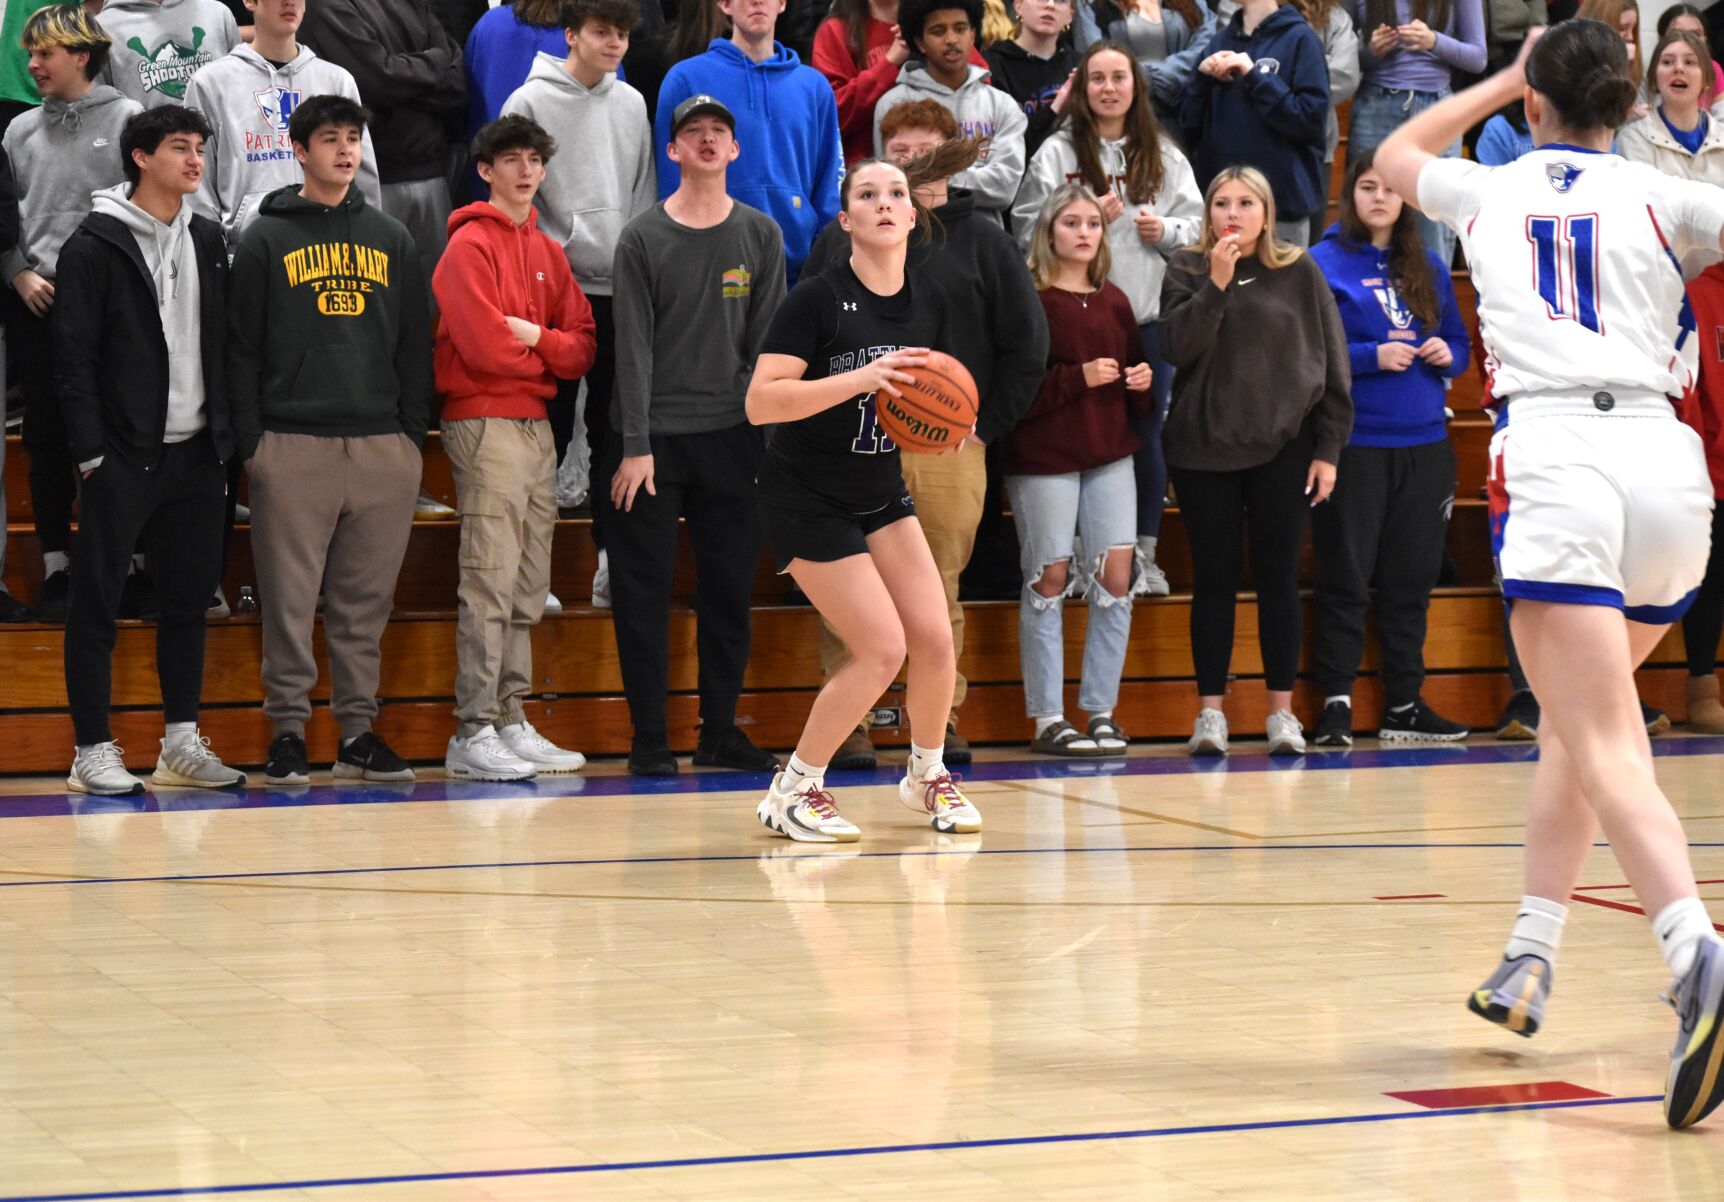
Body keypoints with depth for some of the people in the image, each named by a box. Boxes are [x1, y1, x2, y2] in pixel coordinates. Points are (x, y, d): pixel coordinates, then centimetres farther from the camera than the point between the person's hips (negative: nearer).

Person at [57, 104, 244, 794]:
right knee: (97, 604, -2)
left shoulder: (207, 240, 13)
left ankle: (182, 746, 15)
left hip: (196, 454, 6)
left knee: (190, 597, 8)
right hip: (124, 458, -6)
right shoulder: (96, 246, -6)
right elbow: (73, 357, -8)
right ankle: (94, 751, 3)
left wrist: (226, 439, 9)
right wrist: (91, 453, -13)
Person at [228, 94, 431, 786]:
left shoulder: (392, 240, 15)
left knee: (367, 599, 5)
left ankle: (358, 729, 11)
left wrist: (414, 431, 6)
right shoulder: (267, 239, 5)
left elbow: (416, 345, 15)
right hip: (293, 444, -3)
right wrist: (250, 441, -5)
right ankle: (288, 730, 3)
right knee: (290, 599, -2)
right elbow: (242, 348, 2)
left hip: (383, 445, 3)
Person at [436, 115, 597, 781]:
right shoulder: (470, 245, -6)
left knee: (528, 592, 9)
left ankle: (512, 722, 14)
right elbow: (484, 346, -16)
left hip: (537, 425, 8)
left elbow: (582, 346, 11)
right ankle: (473, 735, -10)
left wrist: (533, 338, -8)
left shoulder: (546, 251, 18)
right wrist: (545, 352, 0)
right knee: (490, 586, -11)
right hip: (486, 423, -8)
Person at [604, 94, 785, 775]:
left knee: (731, 591, 5)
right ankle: (649, 738, 4)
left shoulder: (760, 236, 7)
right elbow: (634, 347, -3)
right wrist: (635, 446, -9)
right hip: (654, 438, -2)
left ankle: (720, 731, 14)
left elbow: (768, 341, 6)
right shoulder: (642, 240, 0)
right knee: (643, 591, -2)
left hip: (731, 437, 2)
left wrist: (770, 434, -1)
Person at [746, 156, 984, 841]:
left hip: (880, 495, 6)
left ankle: (927, 774, 24)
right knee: (882, 649, -13)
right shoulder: (817, 298, -17)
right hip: (806, 499, -6)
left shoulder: (927, 303, 2)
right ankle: (792, 791, 3)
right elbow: (760, 403, -26)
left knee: (935, 638, -3)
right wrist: (861, 378, -35)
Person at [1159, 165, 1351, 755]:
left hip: (1284, 448, 0)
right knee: (1214, 580, 3)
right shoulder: (1187, 271, 4)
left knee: (1279, 579, 3)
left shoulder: (1299, 273, 4)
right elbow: (1179, 347, -10)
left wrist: (1328, 448, 0)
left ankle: (1282, 711, 9)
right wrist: (1216, 283, -18)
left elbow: (1332, 362, 5)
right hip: (1203, 446, 0)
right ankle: (1210, 711, 8)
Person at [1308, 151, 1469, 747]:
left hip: (1423, 443, 5)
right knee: (1346, 576, -3)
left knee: (1412, 576, 8)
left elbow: (1459, 342, 19)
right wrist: (1373, 357, -18)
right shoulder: (1323, 264, -2)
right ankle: (1337, 702, 1)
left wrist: (1447, 355, -4)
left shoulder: (1427, 268, 14)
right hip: (1352, 444, -5)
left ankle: (1404, 703, 15)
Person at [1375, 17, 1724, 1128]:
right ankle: (1530, 961, 24)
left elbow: (1393, 157, 41)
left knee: (1605, 746, -14)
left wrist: (1507, 80, 46)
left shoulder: (1491, 191, 19)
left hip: (1555, 458, -3)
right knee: (1578, 714, 22)